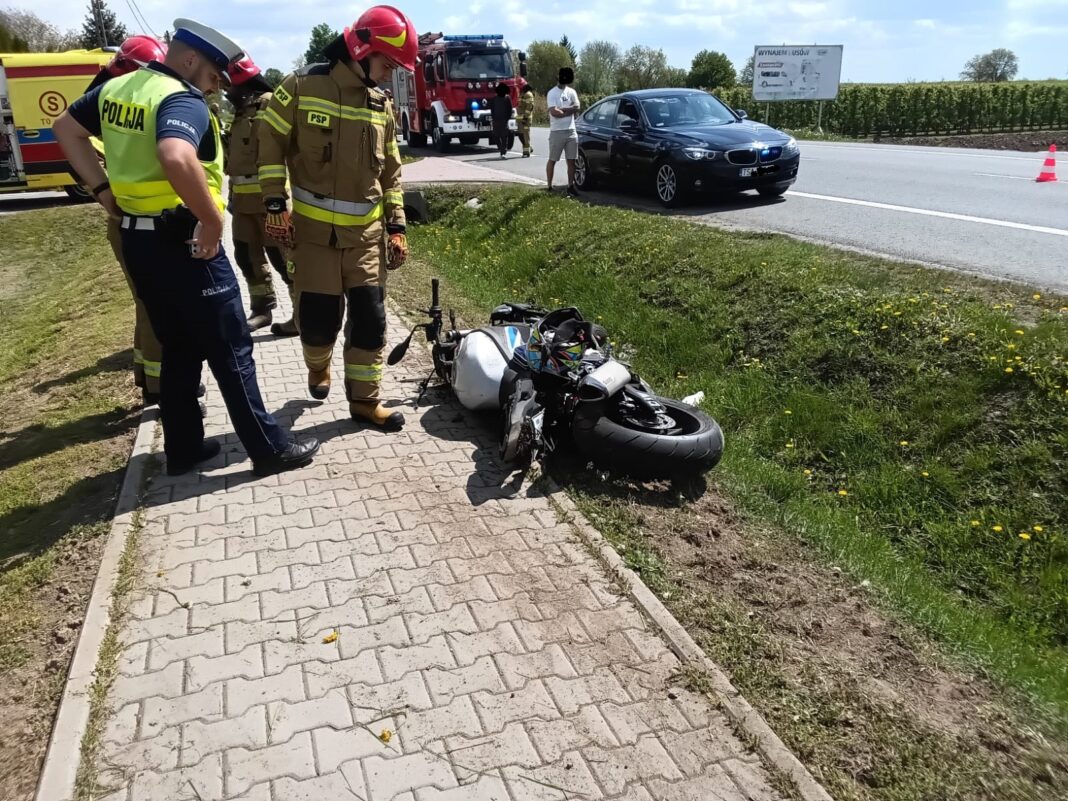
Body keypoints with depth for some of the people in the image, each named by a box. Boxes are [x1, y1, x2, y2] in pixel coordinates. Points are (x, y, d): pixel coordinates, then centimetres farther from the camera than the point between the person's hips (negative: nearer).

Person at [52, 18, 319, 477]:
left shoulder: (116, 88, 10)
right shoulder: (183, 100, -17)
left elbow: (65, 128, 22)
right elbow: (176, 158, -38)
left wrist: (104, 189, 16)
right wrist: (212, 221, -26)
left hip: (137, 238, 8)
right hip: (184, 242, -8)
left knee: (179, 349, 18)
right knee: (230, 350, 1)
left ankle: (183, 448, 25)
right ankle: (270, 449, 9)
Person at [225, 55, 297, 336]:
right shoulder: (242, 113, 19)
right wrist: (233, 194, 22)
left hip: (267, 196, -9)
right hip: (244, 198, 9)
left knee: (282, 255, -6)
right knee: (247, 254, 12)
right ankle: (262, 308, 24)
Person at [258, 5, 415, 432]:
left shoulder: (382, 105, 9)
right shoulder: (301, 87, -6)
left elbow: (391, 170, 14)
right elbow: (271, 145, 0)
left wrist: (396, 226, 8)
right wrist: (276, 204, -7)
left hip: (367, 234, 4)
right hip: (314, 231, -4)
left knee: (370, 317, 1)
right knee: (318, 318, 0)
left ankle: (365, 400, 13)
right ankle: (318, 368, 34)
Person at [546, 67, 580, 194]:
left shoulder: (572, 92, 10)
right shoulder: (553, 93, -7)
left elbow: (577, 107, -2)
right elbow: (554, 112, -19)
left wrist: (562, 109, -14)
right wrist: (569, 111, -7)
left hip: (571, 131, 5)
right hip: (557, 132, -5)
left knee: (571, 160, 4)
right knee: (552, 160, 3)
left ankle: (571, 186, 11)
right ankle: (550, 187, 8)